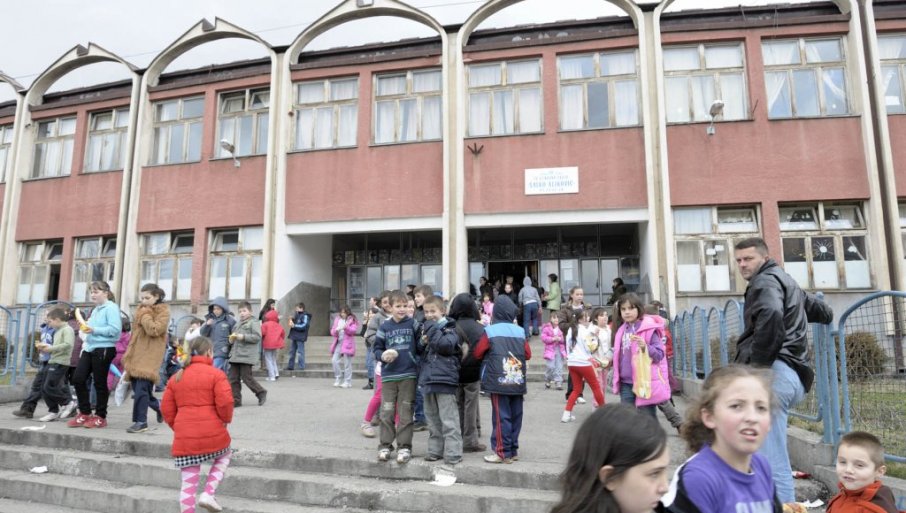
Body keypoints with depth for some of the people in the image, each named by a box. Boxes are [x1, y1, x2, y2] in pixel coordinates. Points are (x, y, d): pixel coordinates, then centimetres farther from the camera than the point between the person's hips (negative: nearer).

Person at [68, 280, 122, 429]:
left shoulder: (111, 308, -10)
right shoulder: (95, 309, 18)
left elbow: (115, 329, -20)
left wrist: (94, 330, -23)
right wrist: (86, 342, 15)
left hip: (104, 349, -8)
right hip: (90, 348, 8)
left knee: (100, 383, 0)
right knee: (78, 378, 4)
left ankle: (100, 417, 13)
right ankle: (84, 413, 17)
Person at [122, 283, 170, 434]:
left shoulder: (163, 311, -4)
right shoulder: (142, 309, 16)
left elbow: (154, 330, -18)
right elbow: (135, 332, 22)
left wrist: (145, 314, -11)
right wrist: (128, 354, 20)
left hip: (150, 354, -7)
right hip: (137, 353, 7)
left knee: (141, 388, -13)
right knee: (138, 388, 8)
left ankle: (141, 421, -5)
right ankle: (159, 406, 30)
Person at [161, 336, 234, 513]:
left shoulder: (176, 377, 12)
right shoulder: (216, 374, -5)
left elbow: (166, 409, 12)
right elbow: (225, 402, -14)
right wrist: (226, 420, 5)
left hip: (184, 438, 4)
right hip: (213, 432, -3)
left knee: (188, 483, 10)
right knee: (224, 456, 26)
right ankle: (208, 494, 11)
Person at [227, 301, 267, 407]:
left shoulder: (253, 322, -3)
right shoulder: (237, 324, 21)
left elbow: (257, 337, -15)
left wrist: (243, 337, -19)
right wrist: (231, 340, 10)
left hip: (247, 356, -8)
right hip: (235, 355, 8)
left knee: (246, 377, -6)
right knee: (233, 378, 5)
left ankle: (261, 393, 13)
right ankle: (235, 400, 13)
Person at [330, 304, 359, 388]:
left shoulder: (352, 320, 0)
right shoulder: (337, 319, 13)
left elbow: (354, 330, -12)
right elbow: (332, 332, 12)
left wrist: (346, 328, -28)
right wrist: (336, 330, -11)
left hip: (347, 344, -5)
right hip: (338, 343, 5)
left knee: (347, 363, -1)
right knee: (335, 360, -3)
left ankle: (347, 381, 7)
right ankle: (338, 379, 12)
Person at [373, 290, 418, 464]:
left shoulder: (413, 324, -1)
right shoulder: (385, 326, 4)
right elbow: (377, 348, 8)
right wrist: (383, 356, -11)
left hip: (408, 375, -2)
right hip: (388, 376, 2)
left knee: (405, 413, 4)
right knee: (386, 412, 6)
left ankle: (405, 447, 12)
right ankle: (385, 446, 17)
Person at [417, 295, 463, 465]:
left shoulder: (449, 328, -5)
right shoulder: (425, 328, 15)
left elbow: (446, 345, -23)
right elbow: (418, 351, 18)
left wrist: (433, 329, -17)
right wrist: (422, 343, -3)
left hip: (444, 378, -7)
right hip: (427, 379, 7)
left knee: (448, 419, -4)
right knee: (432, 418, 15)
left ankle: (453, 453, 2)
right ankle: (435, 450, 26)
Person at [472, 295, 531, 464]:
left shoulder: (490, 331, -7)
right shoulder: (520, 331, 3)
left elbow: (478, 353, -2)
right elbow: (528, 354, 10)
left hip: (498, 382, -4)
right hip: (518, 382, 4)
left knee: (501, 417, 0)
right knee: (515, 416, 11)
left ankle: (503, 452, 4)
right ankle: (513, 450, 20)